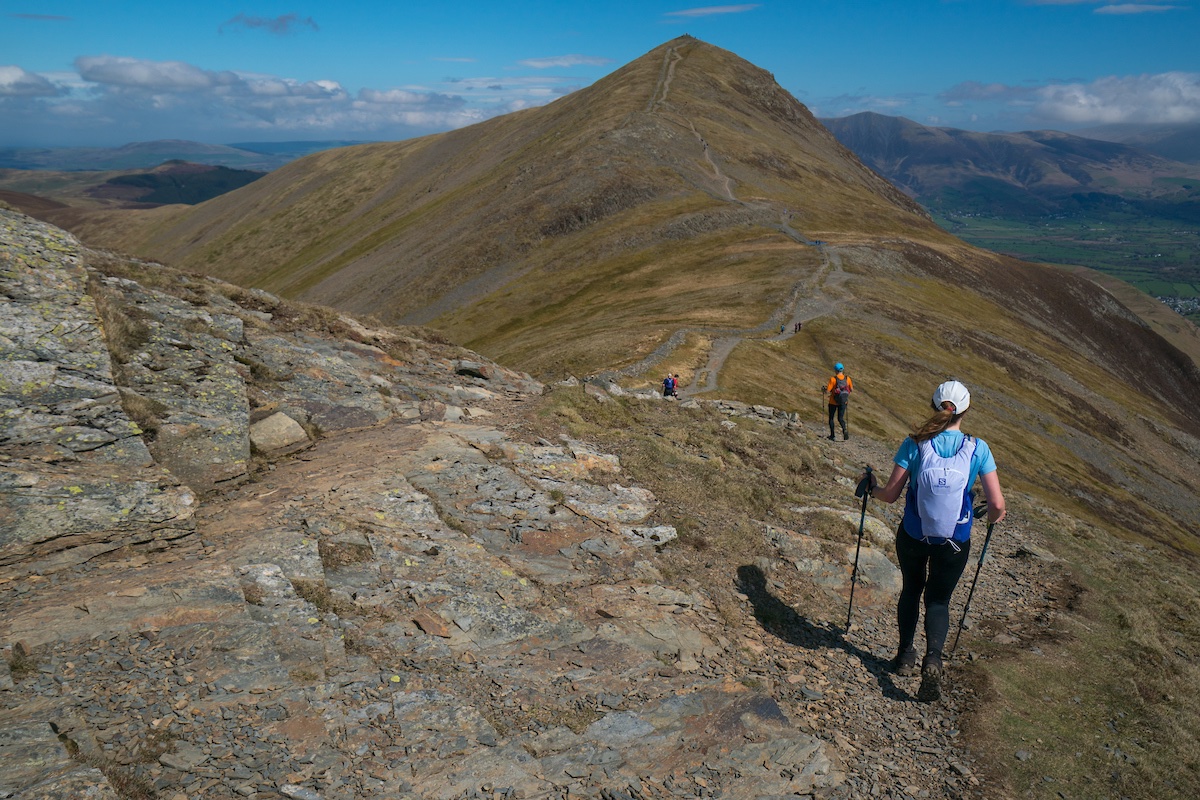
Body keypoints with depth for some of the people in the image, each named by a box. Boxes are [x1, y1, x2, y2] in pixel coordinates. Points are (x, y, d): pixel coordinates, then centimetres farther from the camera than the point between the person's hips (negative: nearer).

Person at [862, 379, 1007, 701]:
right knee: (939, 599, 18)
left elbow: (890, 494, -9)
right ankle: (933, 658, -5)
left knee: (910, 590, 24)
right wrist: (994, 516, 11)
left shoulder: (914, 444, -12)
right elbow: (997, 504, -12)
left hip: (912, 536, 0)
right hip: (955, 542, 0)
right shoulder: (978, 448, -11)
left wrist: (872, 487, 12)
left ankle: (906, 654, 34)